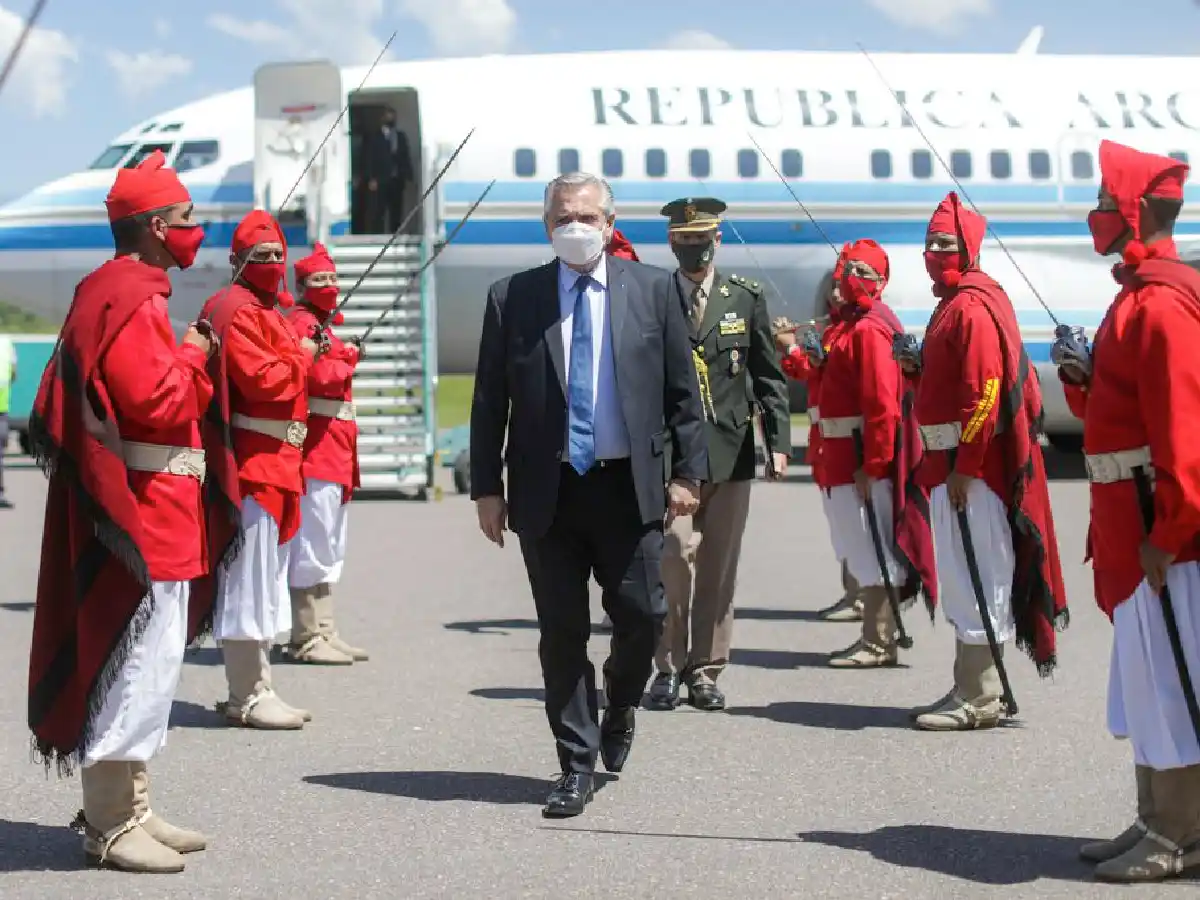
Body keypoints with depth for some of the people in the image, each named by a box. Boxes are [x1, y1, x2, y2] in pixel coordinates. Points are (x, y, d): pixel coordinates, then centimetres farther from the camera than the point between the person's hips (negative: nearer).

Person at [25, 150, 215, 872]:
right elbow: (156, 403, -24)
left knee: (147, 661, 16)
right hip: (143, 512, -11)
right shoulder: (129, 301, -16)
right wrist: (193, 356, -9)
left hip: (156, 514, 11)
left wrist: (189, 370, 7)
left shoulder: (128, 292, 17)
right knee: (139, 662, -8)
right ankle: (111, 826, -3)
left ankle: (130, 807, 24)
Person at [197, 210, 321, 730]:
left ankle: (255, 688, 20)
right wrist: (301, 356, -9)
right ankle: (248, 698, -5)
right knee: (250, 576, -8)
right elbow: (260, 379, -22)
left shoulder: (267, 311, 20)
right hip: (252, 462, -11)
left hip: (276, 459, 11)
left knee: (262, 579, 14)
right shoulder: (237, 311, -12)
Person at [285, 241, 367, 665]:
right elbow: (318, 376, -23)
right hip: (317, 449, -11)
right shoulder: (302, 323, -11)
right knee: (313, 546, -8)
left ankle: (325, 633, 18)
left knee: (329, 549, 13)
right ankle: (307, 639, -6)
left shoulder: (324, 324, 21)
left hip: (333, 452, 11)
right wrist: (346, 361, -6)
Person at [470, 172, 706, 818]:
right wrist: (487, 487, 1)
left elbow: (682, 392, 7)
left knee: (643, 617, -2)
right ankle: (576, 765, 14)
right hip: (546, 490, 0)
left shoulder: (651, 290, 5)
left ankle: (619, 709, 30)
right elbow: (489, 401, 5)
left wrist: (687, 472, 1)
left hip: (629, 486, 0)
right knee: (562, 631, 4)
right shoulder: (512, 297, 4)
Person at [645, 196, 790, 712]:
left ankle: (706, 670, 15)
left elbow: (769, 376, 10)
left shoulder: (746, 299, 9)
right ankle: (669, 667, 2)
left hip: (730, 454, 2)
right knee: (674, 556, -12)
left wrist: (778, 441, 1)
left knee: (719, 568, 5)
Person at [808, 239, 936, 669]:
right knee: (866, 554, 14)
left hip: (863, 463, -10)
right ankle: (876, 638, 22)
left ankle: (878, 645, 0)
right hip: (848, 461, 10)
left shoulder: (869, 330, -16)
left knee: (872, 553, -5)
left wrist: (871, 466, -23)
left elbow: (882, 405, -22)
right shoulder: (851, 325, 16)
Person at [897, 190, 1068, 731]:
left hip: (972, 466, -11)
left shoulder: (974, 307, -15)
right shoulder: (954, 303, 18)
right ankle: (971, 691, 20)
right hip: (952, 462, 11)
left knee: (974, 578, -7)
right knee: (964, 579, 14)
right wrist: (918, 368, 7)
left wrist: (963, 466, -22)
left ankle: (977, 701, -3)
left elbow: (985, 392, -21)